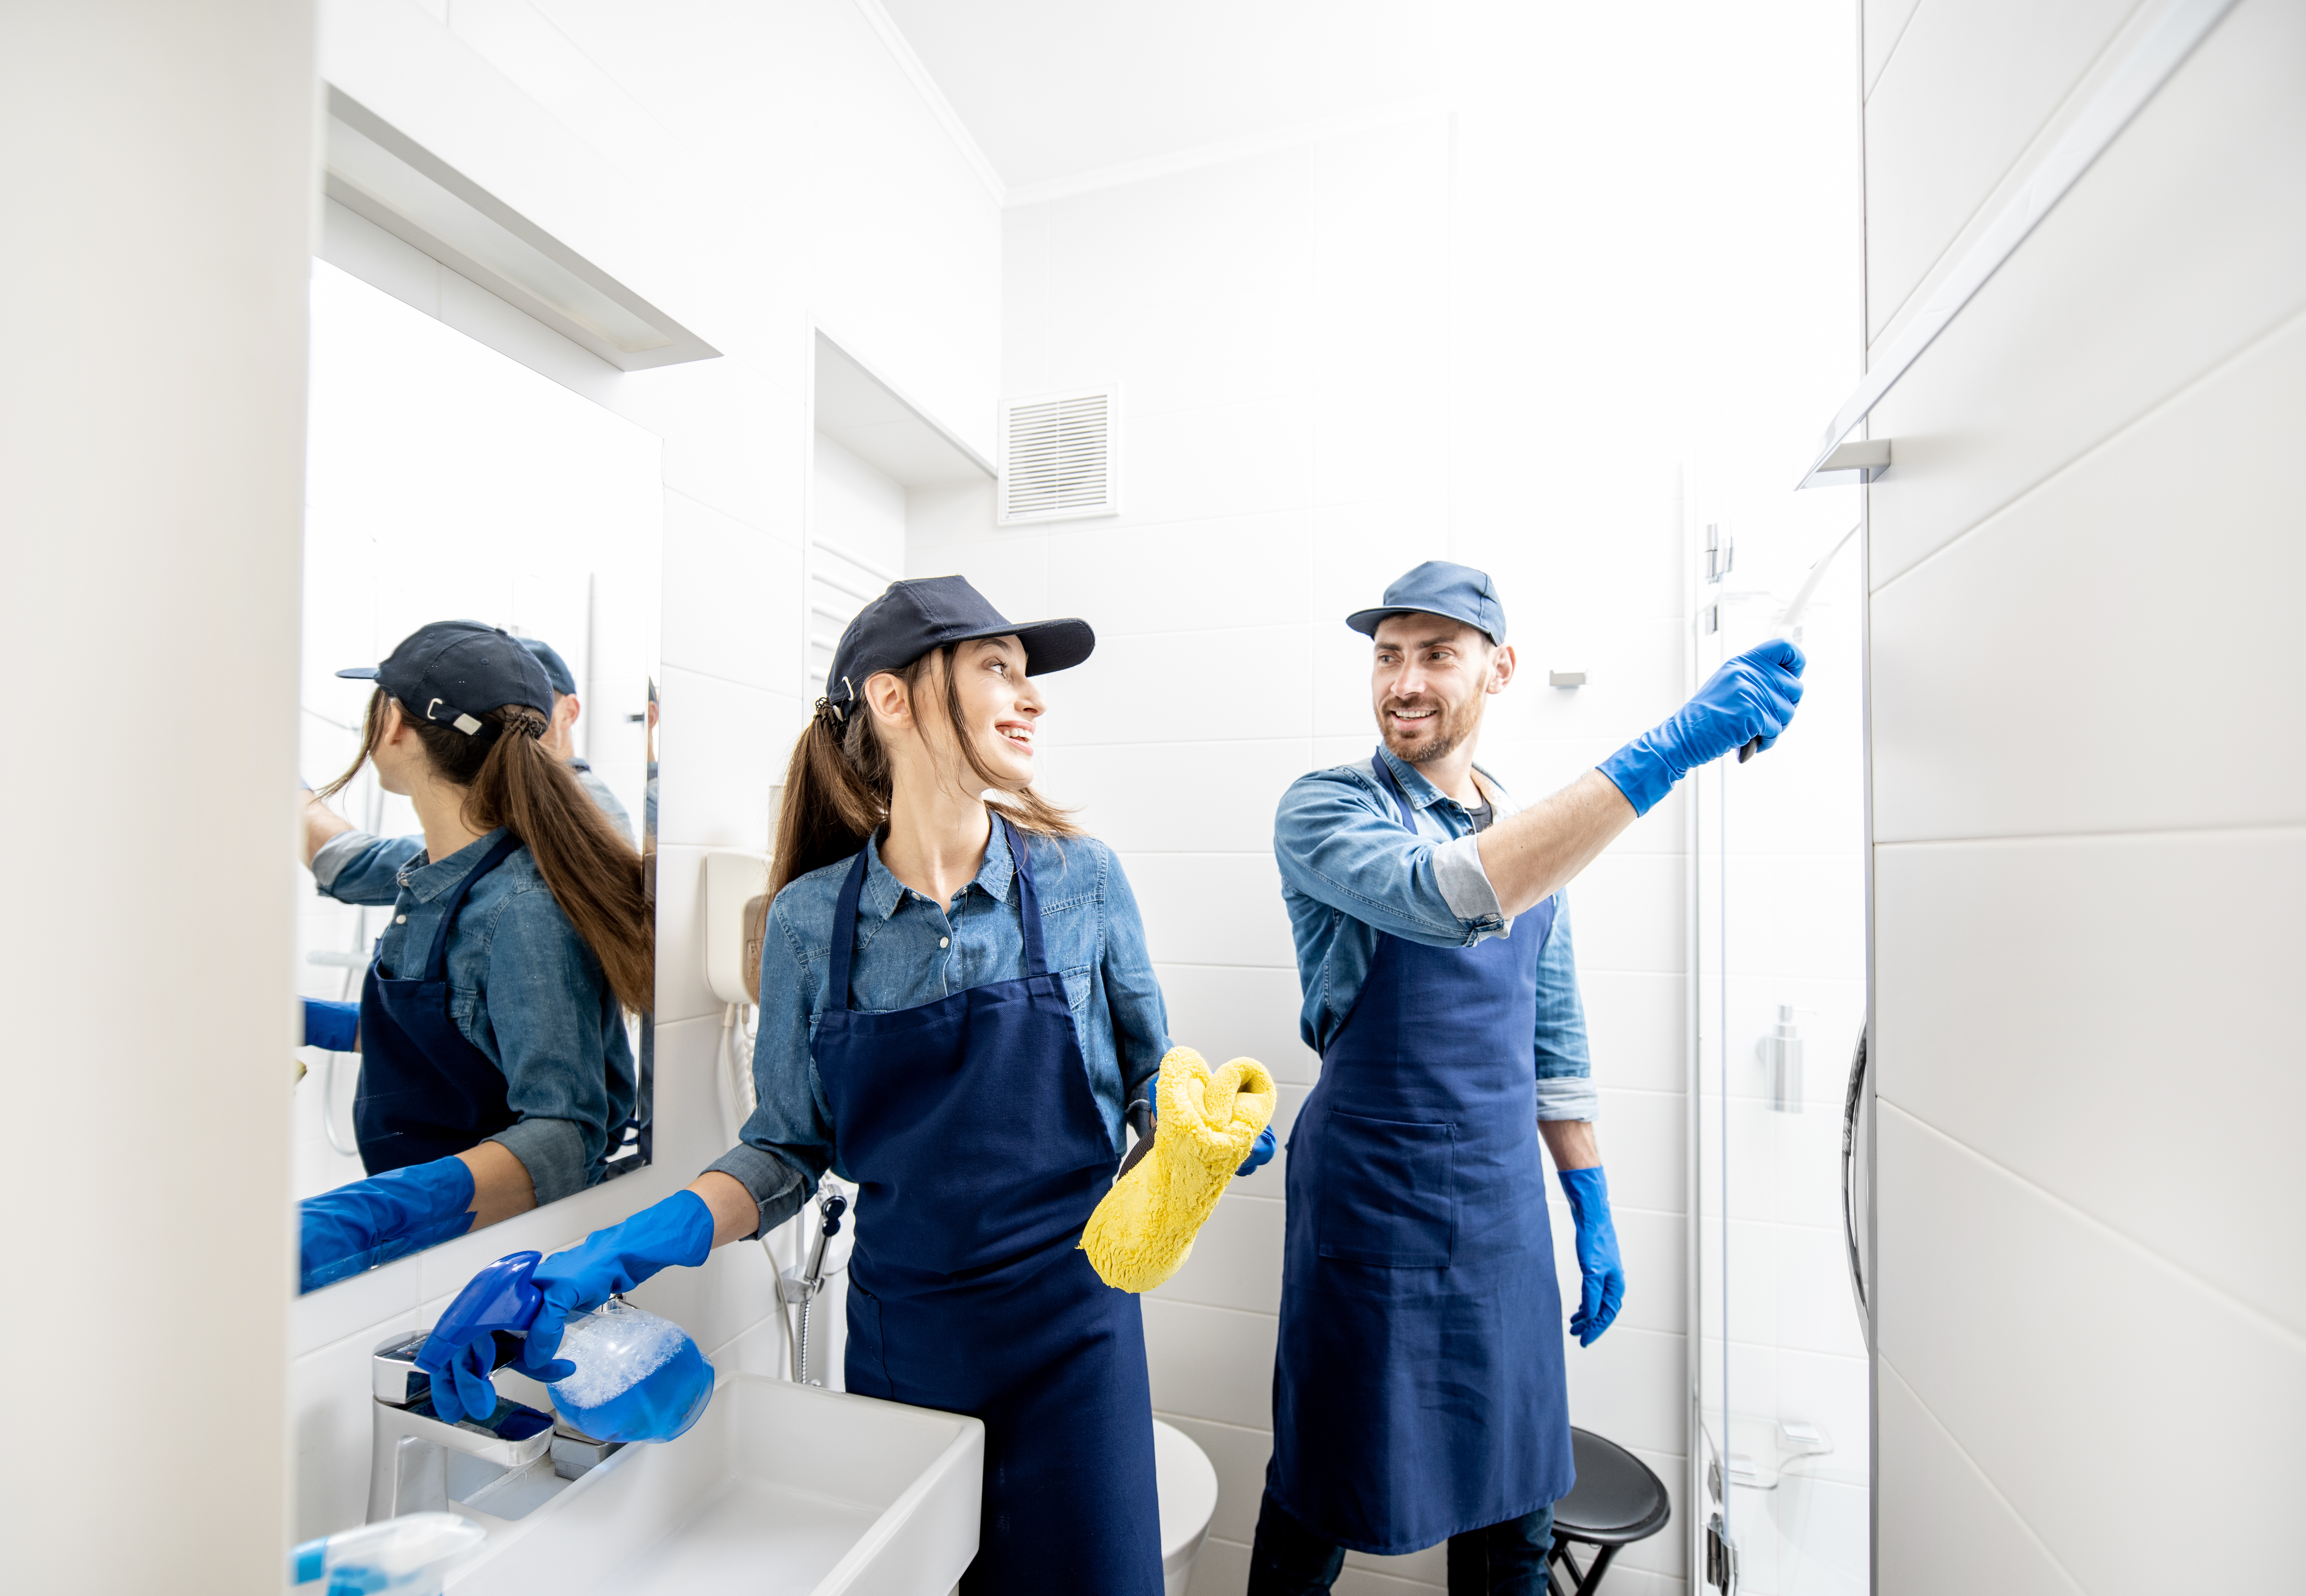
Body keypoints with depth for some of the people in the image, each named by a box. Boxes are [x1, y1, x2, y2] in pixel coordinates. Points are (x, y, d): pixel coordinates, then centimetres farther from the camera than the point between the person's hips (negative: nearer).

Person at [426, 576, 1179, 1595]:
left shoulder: (1080, 877, -9)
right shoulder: (810, 918, -7)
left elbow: (1149, 1074, 3)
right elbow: (790, 1147, 0)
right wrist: (633, 1248, -14)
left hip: (1071, 1320, 0)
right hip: (898, 1330, 1)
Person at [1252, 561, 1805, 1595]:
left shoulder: (1536, 834, 7)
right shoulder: (1325, 810, -12)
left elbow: (1552, 1037, 13)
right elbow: (1447, 899, -33)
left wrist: (1593, 1209, 12)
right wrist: (1666, 752, -34)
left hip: (1508, 1212, 5)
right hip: (1371, 1210, -5)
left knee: (1513, 1509, 20)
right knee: (1321, 1507, 12)